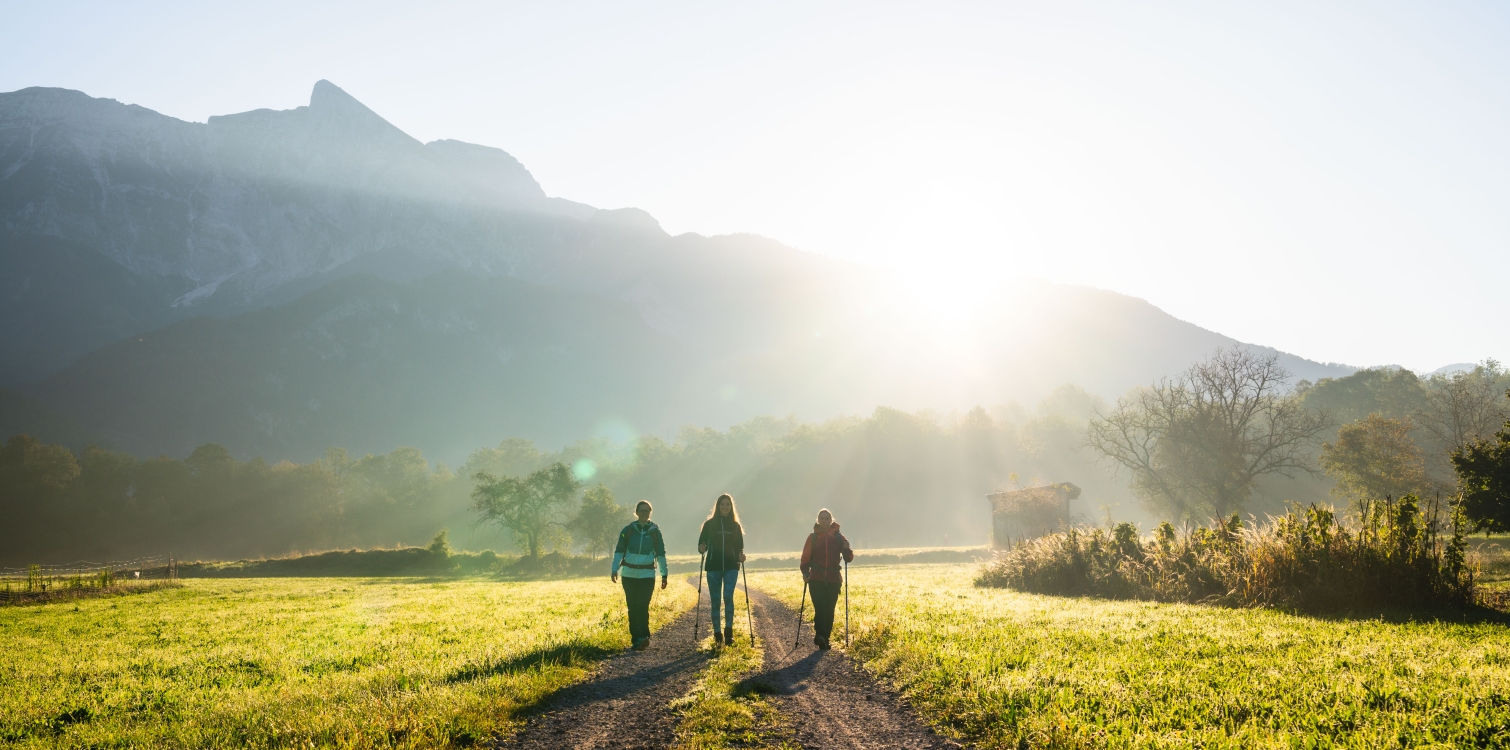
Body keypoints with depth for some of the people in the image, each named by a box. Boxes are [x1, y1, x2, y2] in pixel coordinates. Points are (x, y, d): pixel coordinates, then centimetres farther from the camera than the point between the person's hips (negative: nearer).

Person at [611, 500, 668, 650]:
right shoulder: (628, 530, 4)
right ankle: (636, 638, 10)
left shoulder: (655, 531, 4)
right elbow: (619, 550, 3)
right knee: (632, 607, 4)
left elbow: (661, 554, 7)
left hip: (647, 575, -2)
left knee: (643, 606, -15)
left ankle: (643, 637, -23)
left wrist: (664, 575, 4)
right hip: (629, 574, 2)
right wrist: (614, 570, -7)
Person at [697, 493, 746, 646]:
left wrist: (740, 556, -10)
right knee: (715, 599, 3)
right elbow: (702, 544, 5)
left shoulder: (735, 525, 8)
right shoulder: (709, 524, 4)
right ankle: (717, 633, 10)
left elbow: (739, 546, 10)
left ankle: (729, 631, -12)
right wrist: (702, 549, -18)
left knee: (728, 597, -15)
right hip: (713, 567, 0)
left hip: (731, 566, 0)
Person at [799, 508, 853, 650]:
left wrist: (847, 550, -18)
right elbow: (806, 557, 3)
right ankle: (820, 636, -27)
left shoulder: (838, 537, 6)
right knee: (820, 608, -16)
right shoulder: (813, 537, 5)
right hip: (816, 579, -1)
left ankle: (825, 639, 8)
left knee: (829, 610, 1)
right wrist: (805, 572, -13)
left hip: (834, 580, 1)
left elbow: (848, 559, 4)